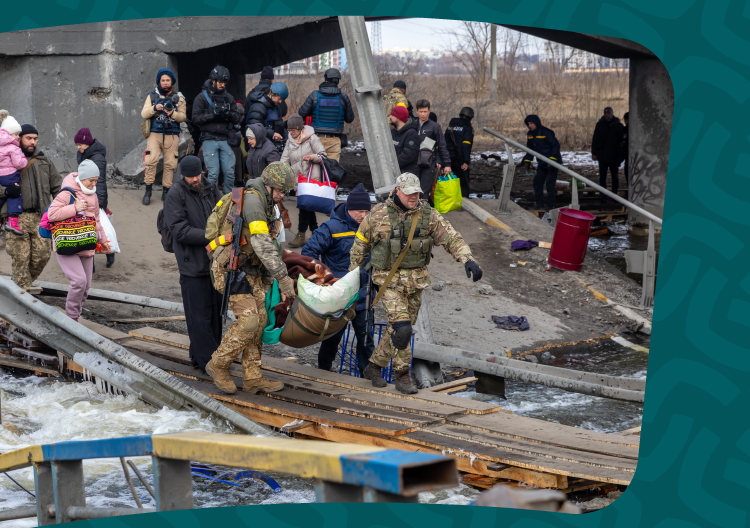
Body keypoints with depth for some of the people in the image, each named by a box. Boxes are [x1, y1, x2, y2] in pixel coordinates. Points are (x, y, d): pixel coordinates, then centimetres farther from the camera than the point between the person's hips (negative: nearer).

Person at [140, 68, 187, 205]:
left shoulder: (178, 97, 10)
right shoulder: (152, 96, 10)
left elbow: (183, 116, 4)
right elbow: (144, 114, 2)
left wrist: (173, 113, -16)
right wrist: (155, 108, -16)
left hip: (172, 135, 1)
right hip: (155, 134, -1)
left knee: (170, 164, -1)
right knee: (151, 160, -17)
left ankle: (166, 191, 10)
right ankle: (148, 191, -10)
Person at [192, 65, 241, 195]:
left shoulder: (229, 98, 14)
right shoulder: (202, 97, 3)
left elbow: (237, 118, 12)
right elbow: (196, 117, -4)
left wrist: (230, 114, -10)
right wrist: (212, 115, -16)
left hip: (225, 140, 3)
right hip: (209, 140, -3)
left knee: (230, 172, -1)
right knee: (213, 173, -6)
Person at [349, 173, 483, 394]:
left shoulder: (428, 215, -1)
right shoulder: (378, 214, -6)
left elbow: (452, 239, -7)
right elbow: (361, 243, 6)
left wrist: (468, 260, -24)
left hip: (416, 281, 4)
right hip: (388, 280, -4)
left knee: (399, 328, 12)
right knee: (402, 328, -17)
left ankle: (374, 367, 30)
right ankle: (402, 377, -2)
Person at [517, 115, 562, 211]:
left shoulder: (547, 132, -17)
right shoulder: (530, 134, 7)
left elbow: (556, 145, -17)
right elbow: (530, 149, 16)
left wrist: (552, 159, -23)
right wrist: (527, 161, 7)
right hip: (542, 164, 8)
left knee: (550, 183, -9)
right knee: (537, 182, 6)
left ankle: (550, 205, -4)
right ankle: (540, 203, 13)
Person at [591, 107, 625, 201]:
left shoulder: (618, 126, 0)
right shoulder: (600, 124, 4)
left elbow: (622, 140, 4)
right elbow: (595, 139, 5)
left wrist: (621, 154, -3)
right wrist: (594, 153, -2)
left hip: (614, 156, -1)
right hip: (602, 156, 1)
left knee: (614, 176, 5)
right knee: (602, 176, 2)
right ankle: (604, 195, 7)